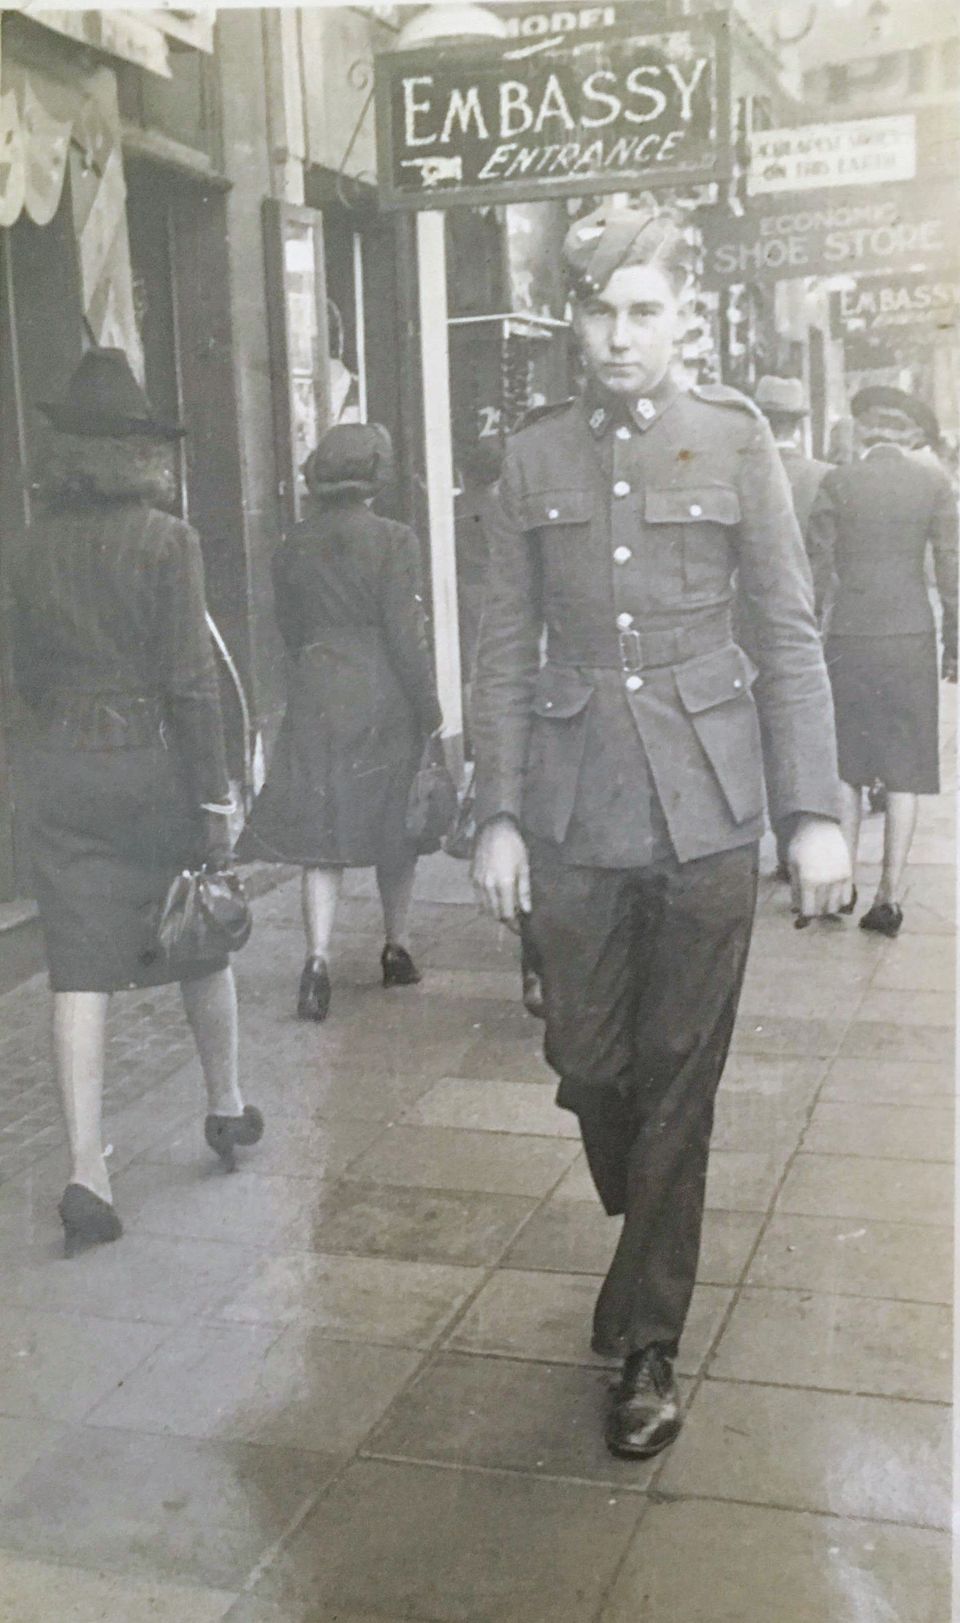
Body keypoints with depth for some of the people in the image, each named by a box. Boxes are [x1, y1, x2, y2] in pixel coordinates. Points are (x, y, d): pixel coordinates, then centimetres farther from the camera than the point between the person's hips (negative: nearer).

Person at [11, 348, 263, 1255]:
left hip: (61, 772, 3)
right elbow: (190, 680, -13)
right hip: (153, 761, -3)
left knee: (78, 970, 2)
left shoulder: (39, 546, 5)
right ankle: (225, 1108, 34)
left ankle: (86, 1166, -4)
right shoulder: (165, 541, -9)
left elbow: (28, 673, 12)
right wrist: (214, 798, -10)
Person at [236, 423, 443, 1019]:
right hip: (385, 698, -2)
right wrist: (431, 713, -3)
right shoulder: (393, 540, -8)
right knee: (396, 830, 14)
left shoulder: (293, 548, 5)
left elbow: (292, 632, 12)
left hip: (316, 700, 2)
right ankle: (397, 949, 25)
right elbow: (405, 635, -10)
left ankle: (319, 958, -12)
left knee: (322, 835, 3)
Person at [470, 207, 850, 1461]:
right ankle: (649, 1244, 40)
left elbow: (792, 638, 1)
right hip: (575, 806, 2)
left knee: (678, 1079, 4)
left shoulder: (735, 442, 1)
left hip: (705, 804, -1)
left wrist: (814, 813, -4)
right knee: (587, 1066, 9)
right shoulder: (535, 457, 5)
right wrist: (497, 816, 0)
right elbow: (504, 650, 6)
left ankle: (649, 1343, 20)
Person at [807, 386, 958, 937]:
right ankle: (890, 896, 5)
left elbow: (820, 566, -2)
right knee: (903, 767, 5)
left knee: (846, 763, 12)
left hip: (849, 636, 0)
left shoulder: (837, 482, -2)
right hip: (911, 634, 0)